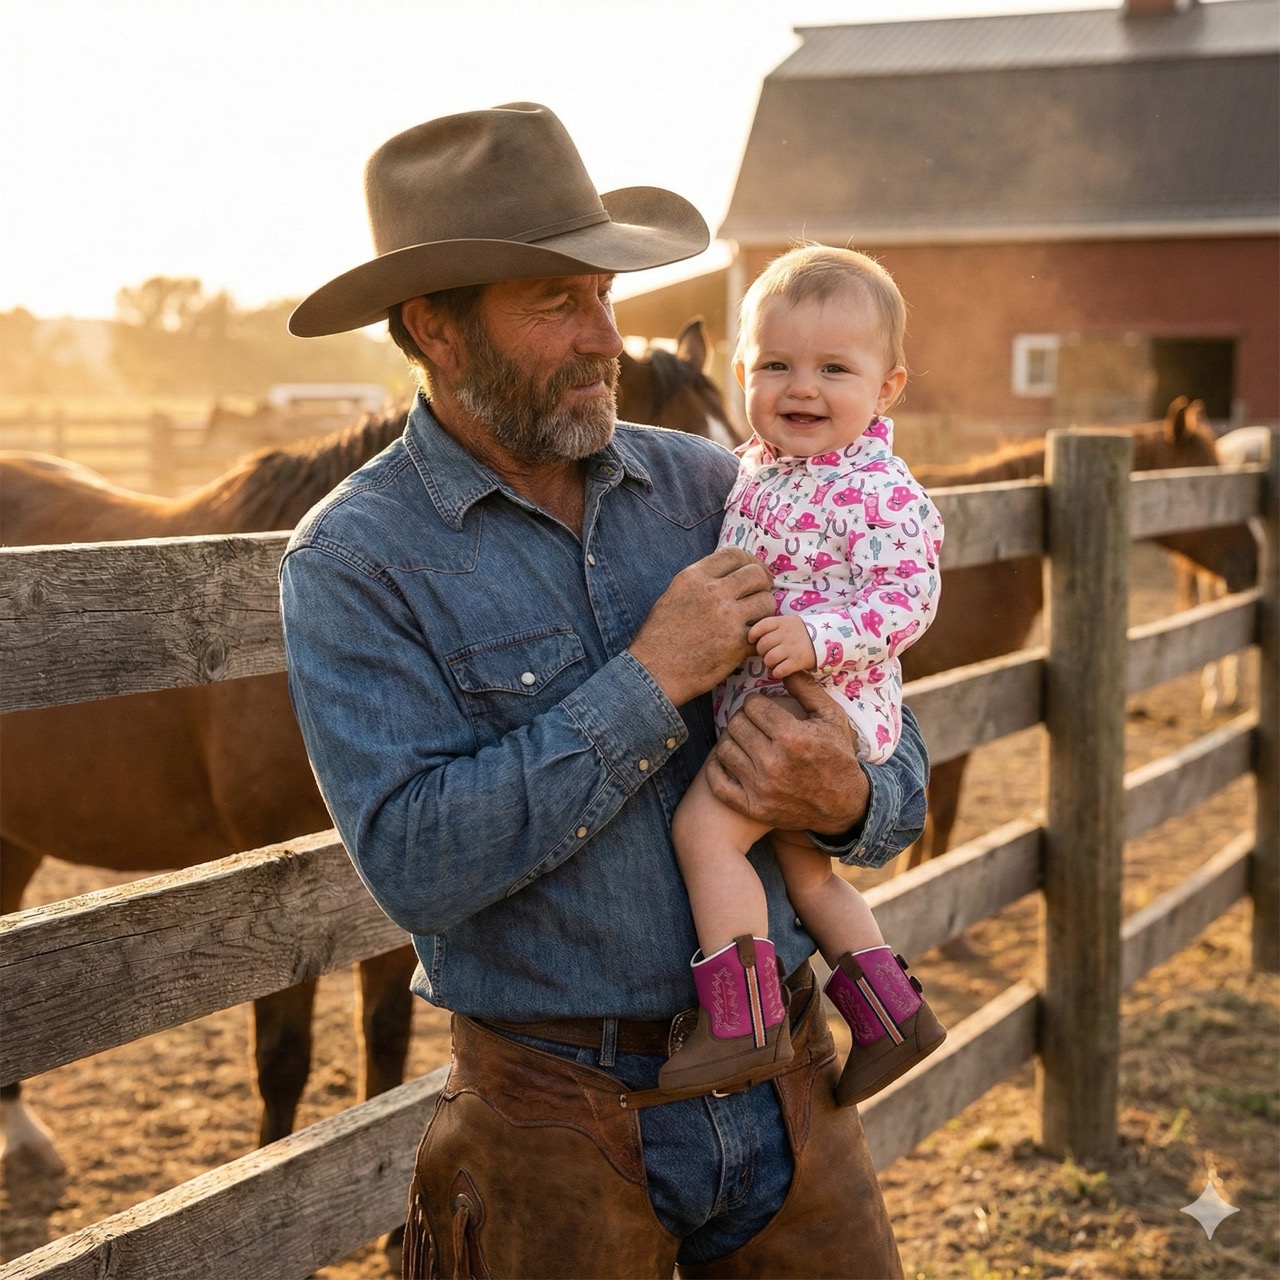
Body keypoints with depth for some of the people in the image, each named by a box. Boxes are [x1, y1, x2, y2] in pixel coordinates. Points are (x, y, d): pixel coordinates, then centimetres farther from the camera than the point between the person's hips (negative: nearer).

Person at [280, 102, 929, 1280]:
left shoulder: (711, 487, 2)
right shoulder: (349, 562, -9)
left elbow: (898, 769, 6)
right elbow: (415, 859, -21)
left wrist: (850, 801, -18)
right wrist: (653, 679, -21)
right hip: (560, 1122, -3)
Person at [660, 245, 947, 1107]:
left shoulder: (879, 491, -18)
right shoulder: (758, 468, 9)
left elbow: (906, 597, -24)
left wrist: (818, 636, -34)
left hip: (819, 702, -10)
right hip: (762, 703, 10)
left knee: (705, 828, -18)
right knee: (802, 864, 20)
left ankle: (742, 1023, -13)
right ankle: (890, 1013, 32)